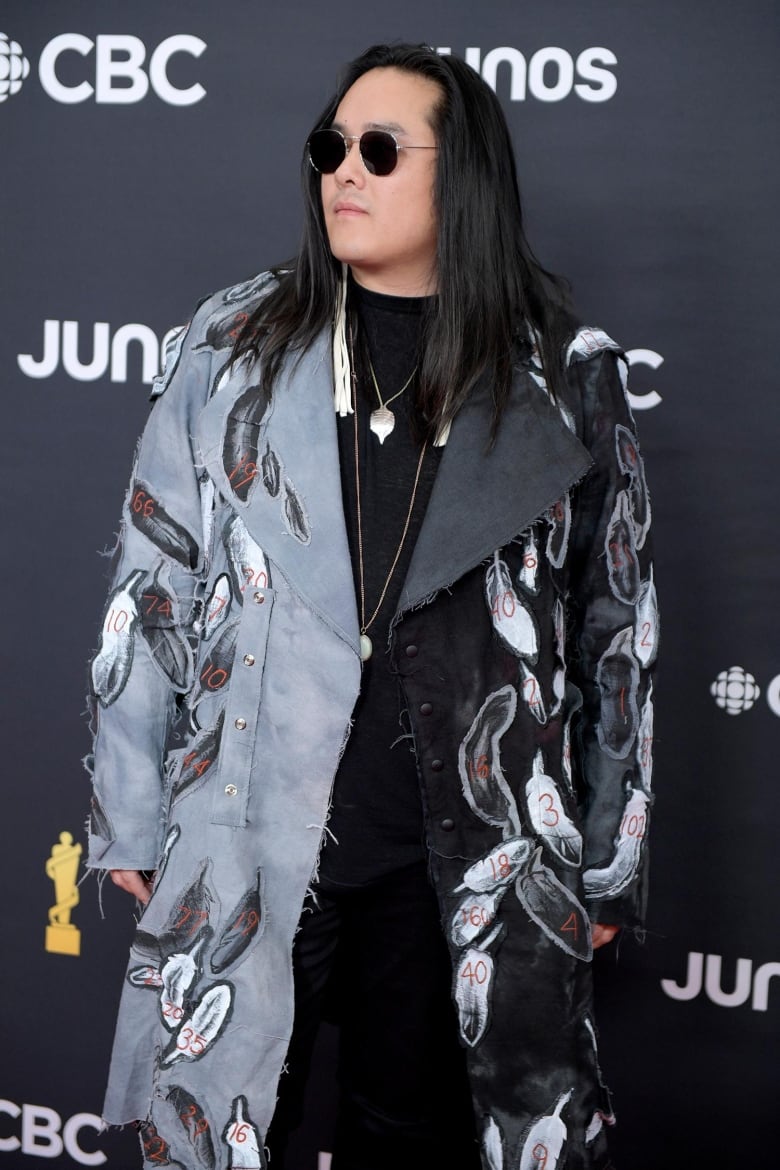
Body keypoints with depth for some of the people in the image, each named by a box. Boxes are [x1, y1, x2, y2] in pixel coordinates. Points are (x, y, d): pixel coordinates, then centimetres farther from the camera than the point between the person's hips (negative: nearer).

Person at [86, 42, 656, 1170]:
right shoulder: (233, 347, 2)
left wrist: (608, 863, 7)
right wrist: (131, 825, 3)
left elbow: (617, 627, 5)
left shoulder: (570, 380, 1)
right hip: (250, 844, 1)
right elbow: (152, 588, 4)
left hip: (473, 861, 0)